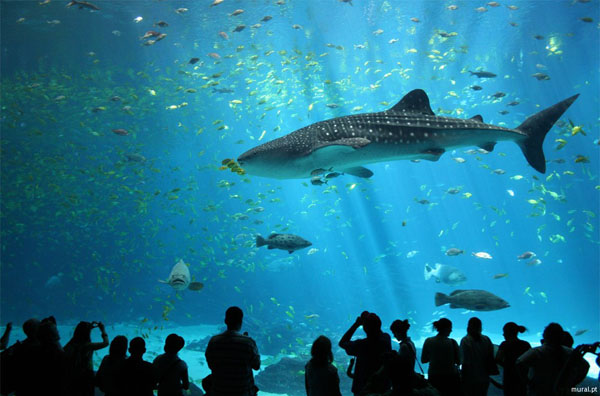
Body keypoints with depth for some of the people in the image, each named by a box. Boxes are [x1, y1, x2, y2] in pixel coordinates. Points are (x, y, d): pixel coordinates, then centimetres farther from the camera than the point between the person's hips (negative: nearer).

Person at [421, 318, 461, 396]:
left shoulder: (428, 341, -6)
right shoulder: (452, 342, -13)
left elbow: (423, 360, 1)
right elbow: (458, 362, -7)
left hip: (433, 378, 3)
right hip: (451, 377, -3)